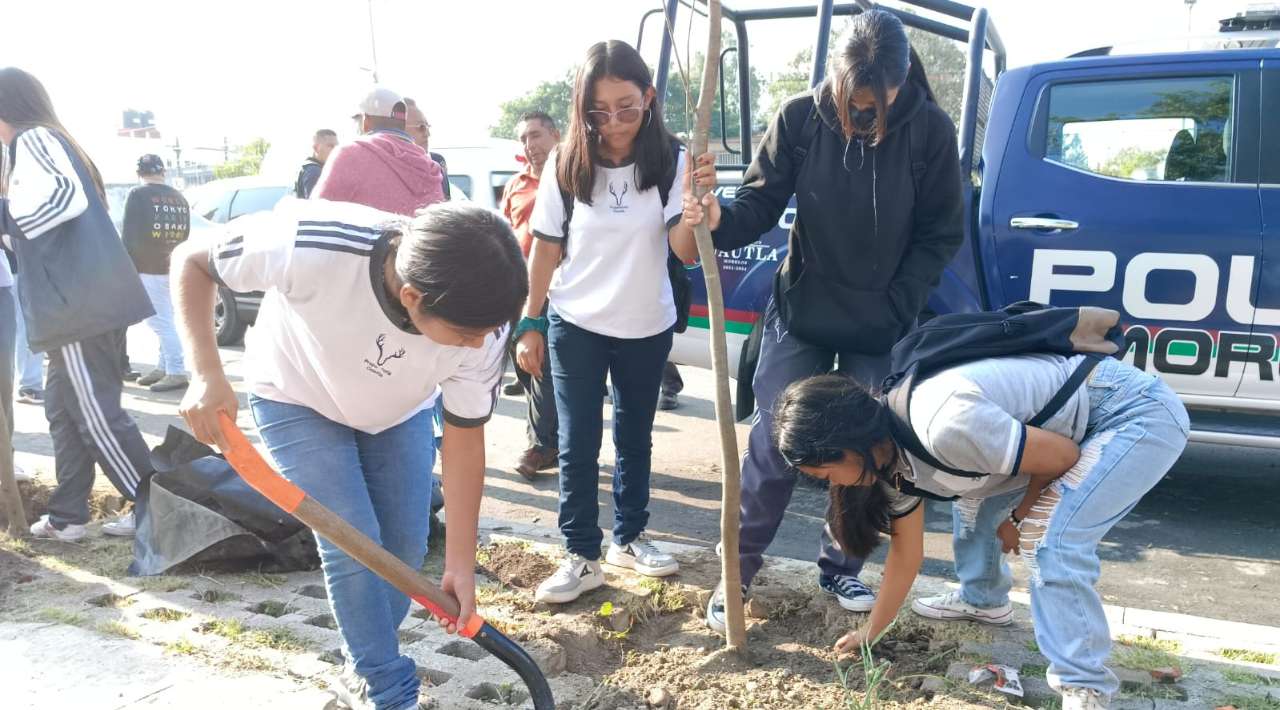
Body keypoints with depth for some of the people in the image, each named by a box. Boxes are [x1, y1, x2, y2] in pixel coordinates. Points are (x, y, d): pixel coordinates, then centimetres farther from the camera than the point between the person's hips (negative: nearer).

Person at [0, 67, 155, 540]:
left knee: (94, 412, -4)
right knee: (63, 406, 13)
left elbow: (65, 195, -25)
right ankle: (66, 515, 18)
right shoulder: (52, 141, 22)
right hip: (83, 298, 10)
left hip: (78, 300, -10)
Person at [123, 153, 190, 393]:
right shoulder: (180, 198, 14)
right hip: (175, 268, 8)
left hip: (149, 269, -8)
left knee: (161, 322, -6)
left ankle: (176, 372, -9)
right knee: (166, 321, 15)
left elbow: (130, 235, -10)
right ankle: (164, 367, 19)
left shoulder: (138, 195, -7)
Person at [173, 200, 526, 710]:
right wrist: (208, 375, -33)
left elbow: (465, 441, -17)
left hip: (400, 411, 3)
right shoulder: (311, 247, -43)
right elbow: (192, 262, -23)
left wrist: (461, 561, -14)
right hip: (299, 401, -3)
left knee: (405, 546, 1)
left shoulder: (481, 327, -32)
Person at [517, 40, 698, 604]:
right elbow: (546, 249, -1)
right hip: (575, 325, -1)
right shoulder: (565, 165, -9)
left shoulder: (669, 162, -11)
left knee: (634, 436, 15)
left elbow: (687, 252, -21)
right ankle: (582, 556, 13)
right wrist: (530, 324, -1)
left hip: (647, 327, 1)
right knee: (578, 445, 2)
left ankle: (629, 537, 31)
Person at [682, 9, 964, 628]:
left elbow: (941, 235, -4)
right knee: (772, 445, 2)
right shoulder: (800, 119, -10)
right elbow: (761, 203, -9)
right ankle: (738, 568, 18)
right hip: (801, 315, 0)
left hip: (882, 328, 1)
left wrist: (895, 309, -11)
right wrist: (720, 219, -31)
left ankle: (841, 567, 30)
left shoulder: (930, 130, -10)